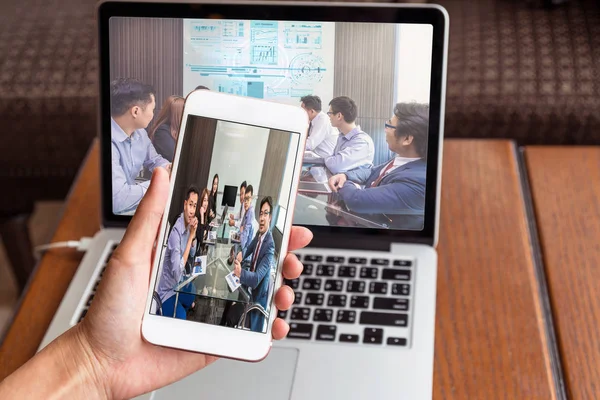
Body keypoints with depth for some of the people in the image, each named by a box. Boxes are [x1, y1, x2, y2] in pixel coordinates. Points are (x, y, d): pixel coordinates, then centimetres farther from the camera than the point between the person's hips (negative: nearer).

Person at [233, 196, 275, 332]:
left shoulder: (270, 244, -29)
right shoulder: (259, 234, -4)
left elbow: (257, 278, -32)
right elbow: (250, 247, 17)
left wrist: (241, 273, -44)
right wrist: (241, 254, -3)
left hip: (259, 295, -8)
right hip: (250, 289, 8)